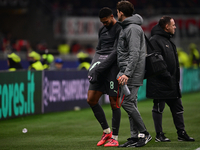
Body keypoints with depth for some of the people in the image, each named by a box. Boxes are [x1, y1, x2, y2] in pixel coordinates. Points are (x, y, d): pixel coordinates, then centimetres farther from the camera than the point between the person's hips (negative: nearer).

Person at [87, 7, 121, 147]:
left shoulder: (119, 29, -7)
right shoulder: (102, 30, 18)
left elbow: (116, 51, -15)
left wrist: (100, 67, -19)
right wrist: (94, 66, 9)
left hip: (112, 67, -8)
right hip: (100, 69, 8)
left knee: (114, 103, -4)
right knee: (91, 100, 2)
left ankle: (114, 138, 2)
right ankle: (106, 131, 14)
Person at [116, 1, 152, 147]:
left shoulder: (133, 28, -14)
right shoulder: (126, 28, 18)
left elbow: (135, 54, -22)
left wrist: (127, 73, -27)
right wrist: (123, 72, 22)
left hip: (132, 71, -10)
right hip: (127, 71, 10)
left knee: (126, 102, -12)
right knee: (131, 104, 9)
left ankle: (144, 133, -8)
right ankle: (135, 136, 10)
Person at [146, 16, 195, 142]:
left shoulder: (168, 41, 19)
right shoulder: (155, 40, -11)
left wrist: (176, 77, 14)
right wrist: (166, 76, -21)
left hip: (172, 83, 9)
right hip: (159, 83, -9)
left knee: (177, 108, 10)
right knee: (159, 108, -1)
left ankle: (181, 133, 16)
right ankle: (159, 135, 5)